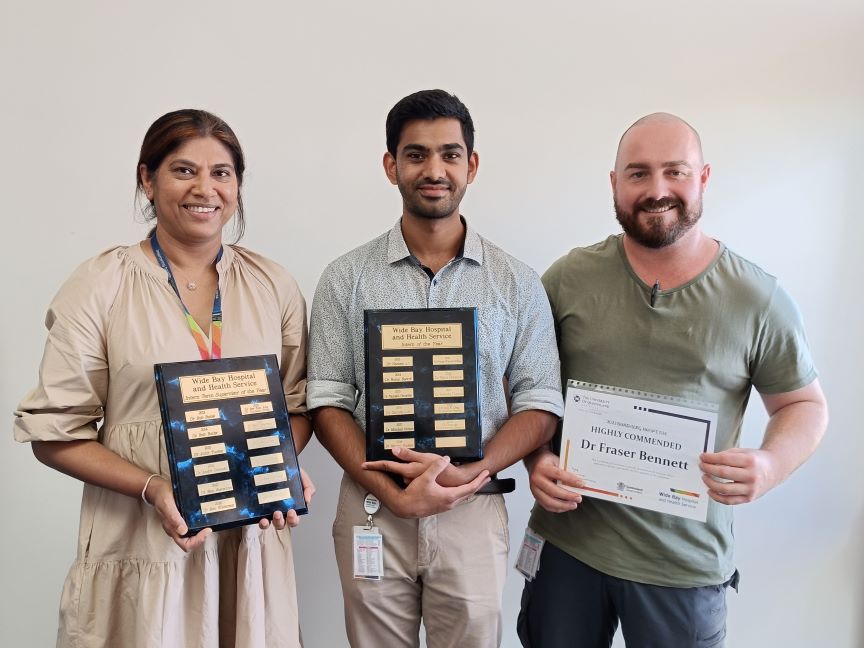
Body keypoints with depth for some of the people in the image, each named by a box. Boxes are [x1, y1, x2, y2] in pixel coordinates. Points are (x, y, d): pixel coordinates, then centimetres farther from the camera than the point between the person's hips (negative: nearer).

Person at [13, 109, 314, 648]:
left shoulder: (274, 286, 4)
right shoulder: (101, 285, -5)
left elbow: (299, 404, 10)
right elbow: (55, 432, -5)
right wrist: (152, 487, -18)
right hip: (141, 542, -2)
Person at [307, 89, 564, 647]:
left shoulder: (517, 283, 0)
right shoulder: (347, 278, -1)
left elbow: (540, 405, 0)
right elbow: (328, 402, -2)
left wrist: (466, 472, -16)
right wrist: (393, 493, -14)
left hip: (474, 512, 0)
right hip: (372, 510, 0)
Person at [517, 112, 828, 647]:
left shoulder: (758, 298, -5)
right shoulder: (569, 278, -3)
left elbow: (805, 405, 4)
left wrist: (770, 464, -16)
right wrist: (535, 458, -11)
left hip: (686, 563, -1)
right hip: (567, 542, 1)